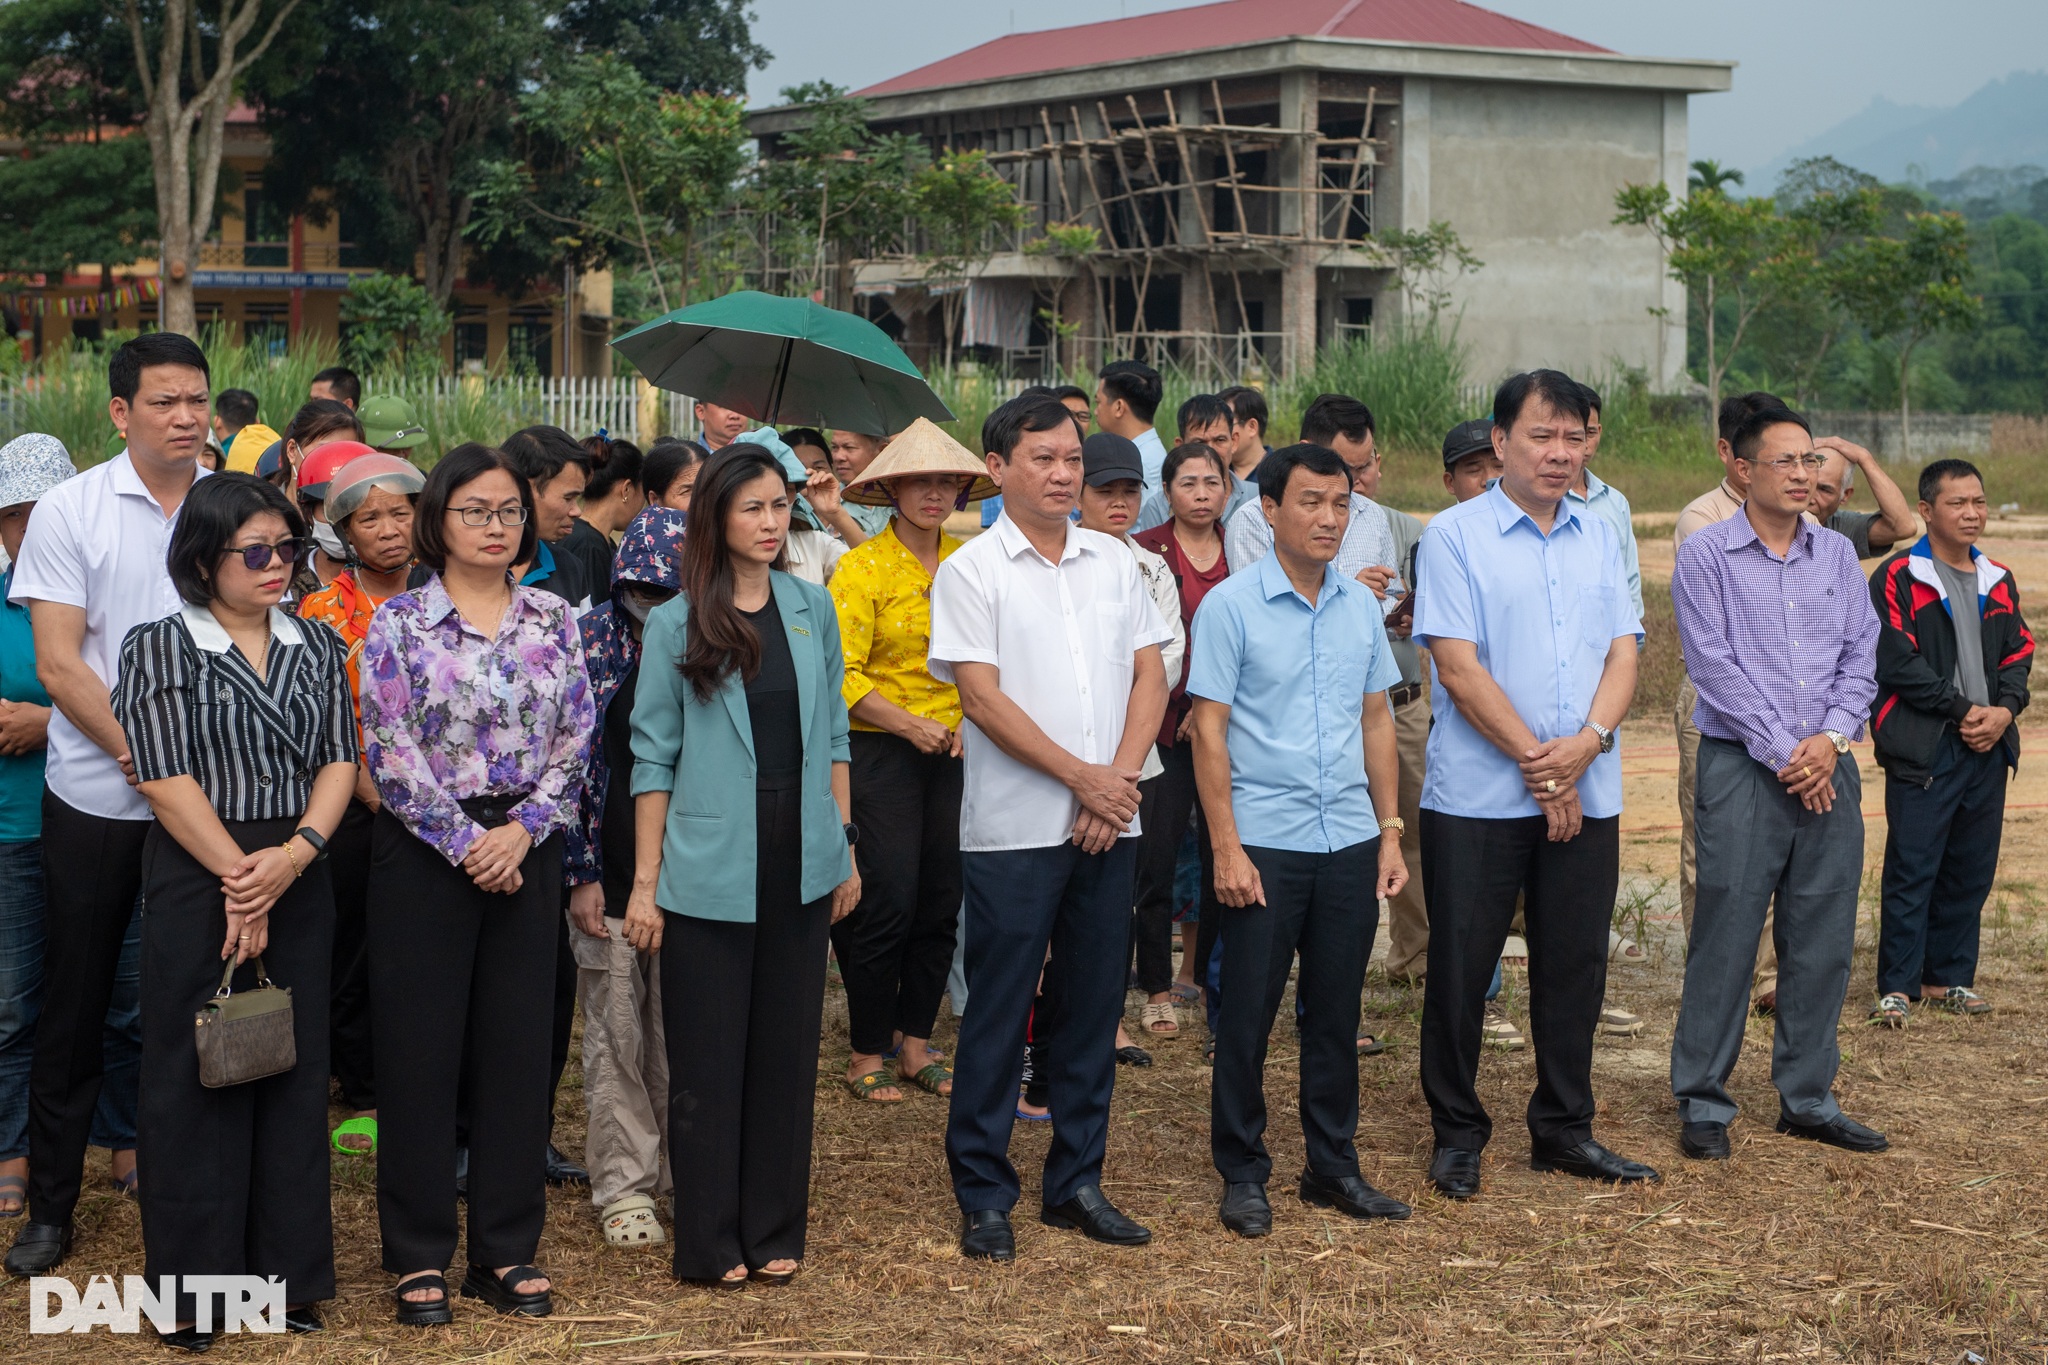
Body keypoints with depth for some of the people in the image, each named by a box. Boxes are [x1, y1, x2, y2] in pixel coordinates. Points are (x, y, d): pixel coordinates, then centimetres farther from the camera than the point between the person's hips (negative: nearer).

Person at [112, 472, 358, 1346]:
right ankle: (193, 1287, 10)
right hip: (196, 877, -4)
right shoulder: (159, 647, -2)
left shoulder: (316, 646, 11)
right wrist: (238, 877, -14)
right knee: (196, 1076, 1)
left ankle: (289, 1274, 17)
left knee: (294, 1072, 7)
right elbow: (165, 778, -10)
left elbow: (339, 758, 3)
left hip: (300, 880, 4)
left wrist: (296, 852, -13)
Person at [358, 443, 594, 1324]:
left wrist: (521, 829, -10)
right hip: (423, 854, -3)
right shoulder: (399, 624, -4)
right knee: (420, 1048, 1)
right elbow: (392, 755, -9)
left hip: (525, 852, 3)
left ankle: (507, 1250, 17)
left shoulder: (552, 620, 6)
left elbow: (574, 743, 4)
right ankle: (419, 1255, 12)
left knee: (518, 1045, 7)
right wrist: (467, 844, -13)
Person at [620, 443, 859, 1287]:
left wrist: (845, 847, 9)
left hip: (799, 865, 3)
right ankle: (710, 1242, 13)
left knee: (788, 1048, 9)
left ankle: (775, 1231, 19)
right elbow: (653, 758, -2)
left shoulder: (812, 608, 7)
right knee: (709, 1058, 3)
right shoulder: (675, 624, -3)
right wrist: (645, 882, -4)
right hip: (710, 870, -3)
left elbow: (831, 736, 13)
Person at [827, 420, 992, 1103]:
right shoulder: (862, 567, -6)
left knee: (942, 902, 7)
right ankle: (866, 1053, 9)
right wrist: (907, 723, -19)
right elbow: (842, 674, -11)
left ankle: (915, 1041, 21)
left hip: (955, 753, 5)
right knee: (887, 902, -5)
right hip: (880, 753, -5)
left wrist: (971, 720, -1)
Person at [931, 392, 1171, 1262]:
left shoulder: (1114, 564, 11)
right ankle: (982, 1194, 9)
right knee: (998, 1011, 0)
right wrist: (1081, 776, -13)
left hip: (1108, 825, 5)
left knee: (1094, 1004, 9)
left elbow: (1149, 675, 8)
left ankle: (1076, 1183, 20)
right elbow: (984, 699, -10)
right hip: (1014, 826, -5)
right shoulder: (972, 571, -4)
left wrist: (1121, 775, -7)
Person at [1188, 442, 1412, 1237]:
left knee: (1336, 1013, 11)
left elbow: (1376, 720, 14)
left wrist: (1390, 830, 10)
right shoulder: (1231, 607, -6)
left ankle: (1333, 1166, 22)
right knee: (1248, 1015, 3)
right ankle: (1242, 1175, 13)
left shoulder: (1361, 606, 8)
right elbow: (1210, 729, -7)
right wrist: (1226, 847, -12)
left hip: (1349, 842, 4)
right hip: (1265, 843, -4)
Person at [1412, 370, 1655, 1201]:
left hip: (1586, 795, 4)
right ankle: (1457, 1134, 16)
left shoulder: (1599, 539, 12)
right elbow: (1458, 667, -11)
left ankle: (1564, 1130, 22)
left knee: (1575, 966, 9)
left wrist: (1586, 741, -13)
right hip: (1477, 796, -4)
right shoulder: (1454, 536, -4)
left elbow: (1623, 654, 6)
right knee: (1461, 968, 2)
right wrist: (1536, 761, -13)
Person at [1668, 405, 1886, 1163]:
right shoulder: (1706, 554, -3)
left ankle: (1807, 1095, 18)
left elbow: (1862, 656, 9)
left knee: (1823, 940, 7)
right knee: (1725, 936, -4)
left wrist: (1831, 737, -8)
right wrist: (1782, 753, -12)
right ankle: (1703, 1101, 5)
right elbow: (1715, 666, -9)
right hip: (1742, 766, -5)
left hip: (1826, 767, 5)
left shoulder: (1837, 554, 12)